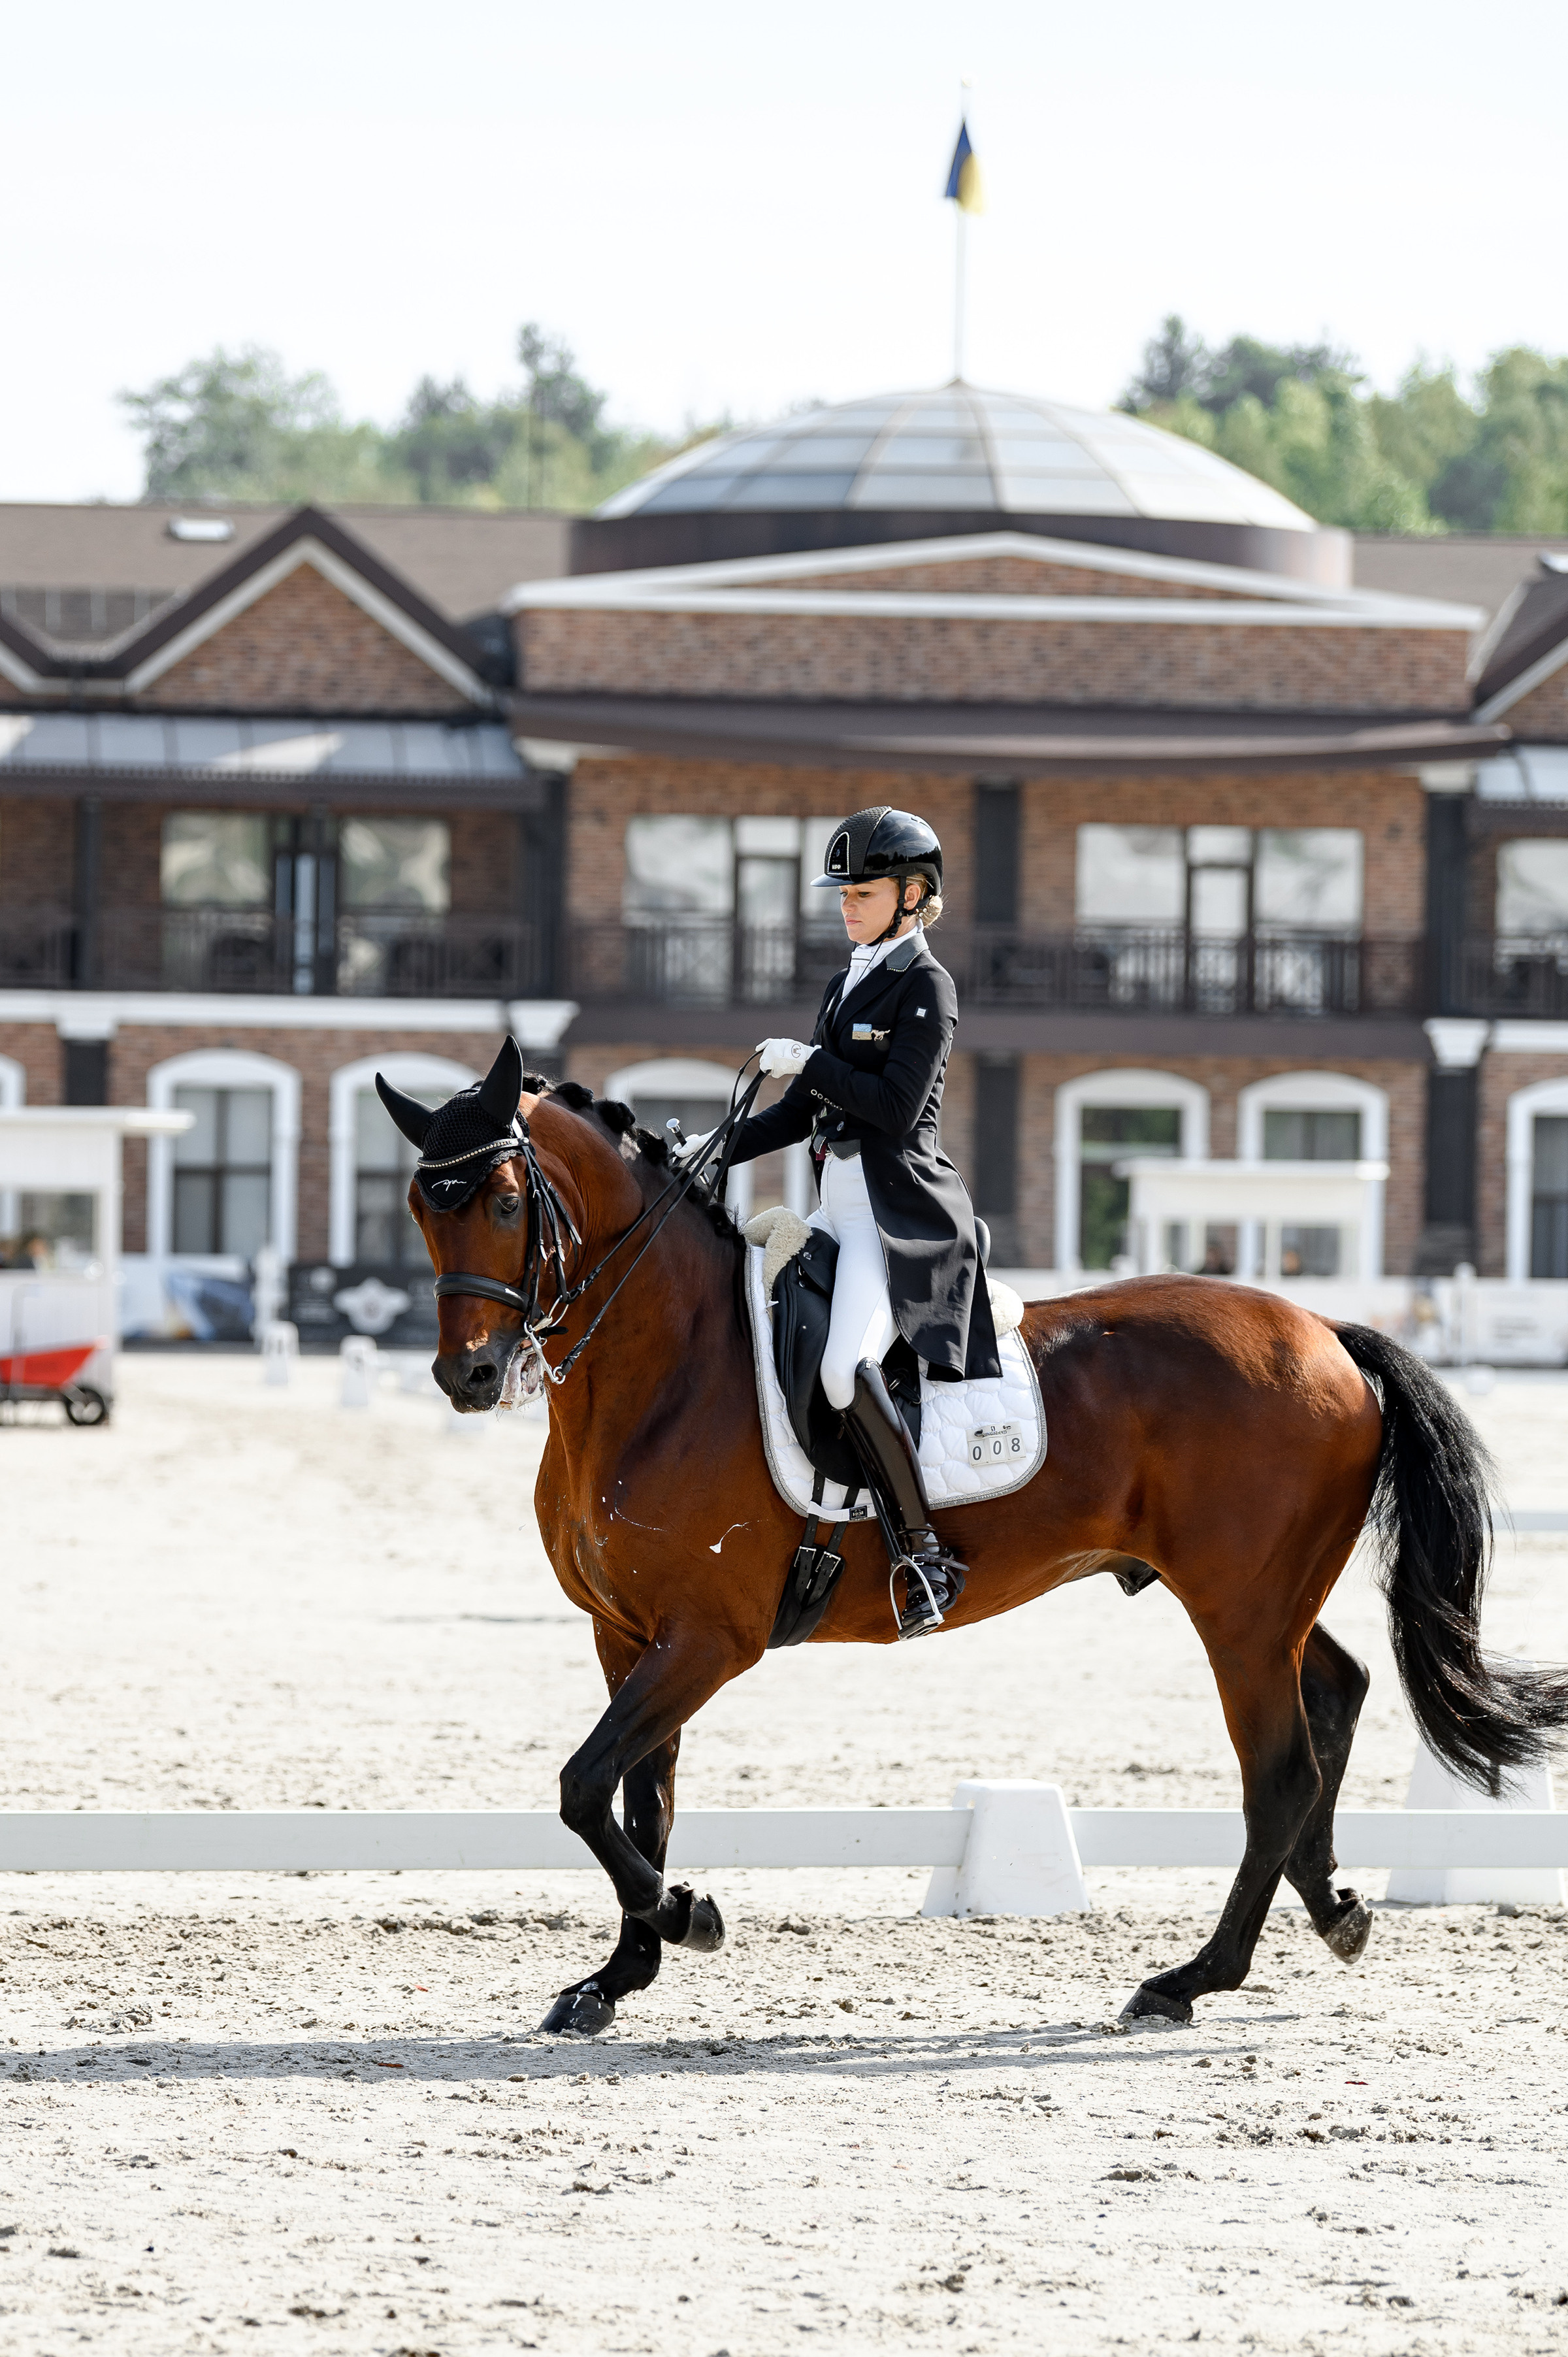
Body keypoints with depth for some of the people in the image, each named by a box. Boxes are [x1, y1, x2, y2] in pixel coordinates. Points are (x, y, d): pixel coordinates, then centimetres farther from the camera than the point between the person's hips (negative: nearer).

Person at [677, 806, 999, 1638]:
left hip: (899, 1215, -10)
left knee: (844, 1365, -30)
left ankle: (923, 1553, -27)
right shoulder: (845, 986, 19)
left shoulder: (926, 987, -7)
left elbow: (896, 1107, -17)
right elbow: (805, 1111, 22)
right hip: (838, 1207, 10)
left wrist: (809, 1061, -10)